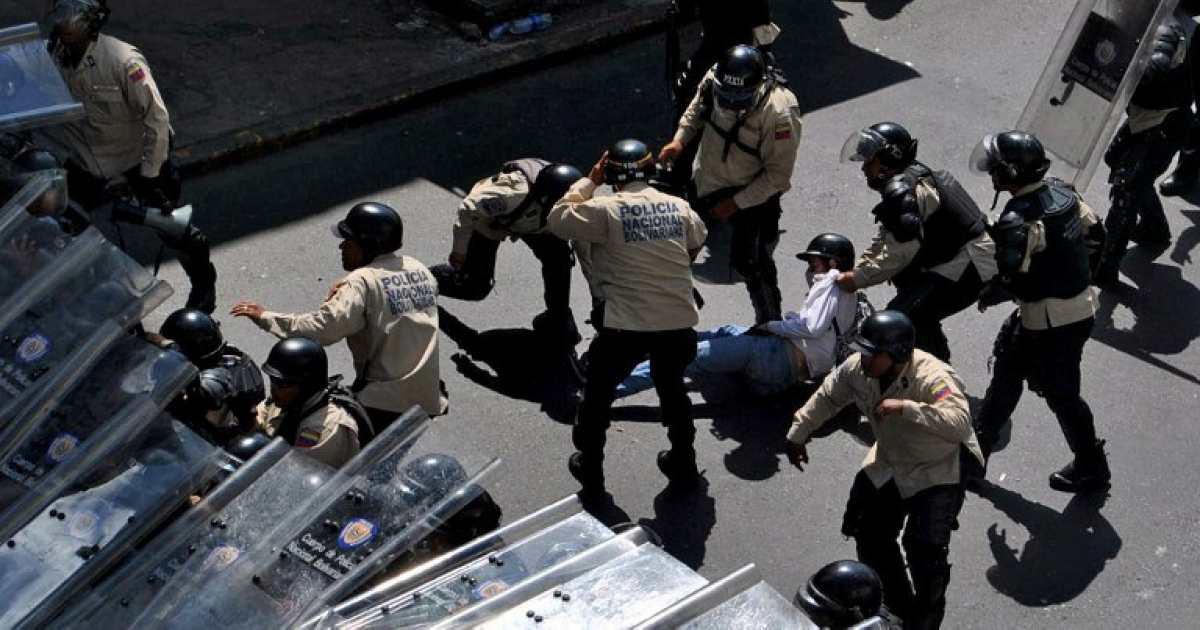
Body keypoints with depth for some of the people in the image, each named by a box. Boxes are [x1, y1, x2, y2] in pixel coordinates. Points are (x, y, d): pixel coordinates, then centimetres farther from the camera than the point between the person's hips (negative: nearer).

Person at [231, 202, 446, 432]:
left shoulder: (364, 281, -15)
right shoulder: (420, 270, 9)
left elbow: (322, 328, -25)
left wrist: (264, 316, -15)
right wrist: (345, 297, 6)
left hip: (385, 402, -8)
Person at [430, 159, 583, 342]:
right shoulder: (514, 194, -46)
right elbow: (468, 208, -32)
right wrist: (459, 249, -22)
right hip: (488, 221, -5)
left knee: (560, 256, -14)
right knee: (475, 287, -4)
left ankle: (557, 318, 6)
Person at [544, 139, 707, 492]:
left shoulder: (605, 210, -13)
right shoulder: (679, 207, 2)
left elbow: (556, 220, -4)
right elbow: (696, 245, 19)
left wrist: (588, 181, 3)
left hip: (625, 325, -4)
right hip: (678, 321, 4)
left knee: (597, 395, 18)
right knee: (673, 390, 27)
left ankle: (590, 469, 29)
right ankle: (683, 464, 38)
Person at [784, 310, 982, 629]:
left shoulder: (932, 378, -35)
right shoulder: (857, 369, -15)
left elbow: (960, 423, -50)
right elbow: (827, 398, 5)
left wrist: (906, 408, -54)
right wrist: (797, 434, 9)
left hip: (939, 471, -7)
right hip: (890, 464, 7)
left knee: (925, 549, -19)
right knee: (870, 537, 12)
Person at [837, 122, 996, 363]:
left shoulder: (902, 190, -17)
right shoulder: (915, 178, 16)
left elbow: (901, 253, -21)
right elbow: (883, 240, 20)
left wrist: (858, 279, -13)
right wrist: (855, 269, 12)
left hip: (970, 265, -11)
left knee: (902, 316, -15)